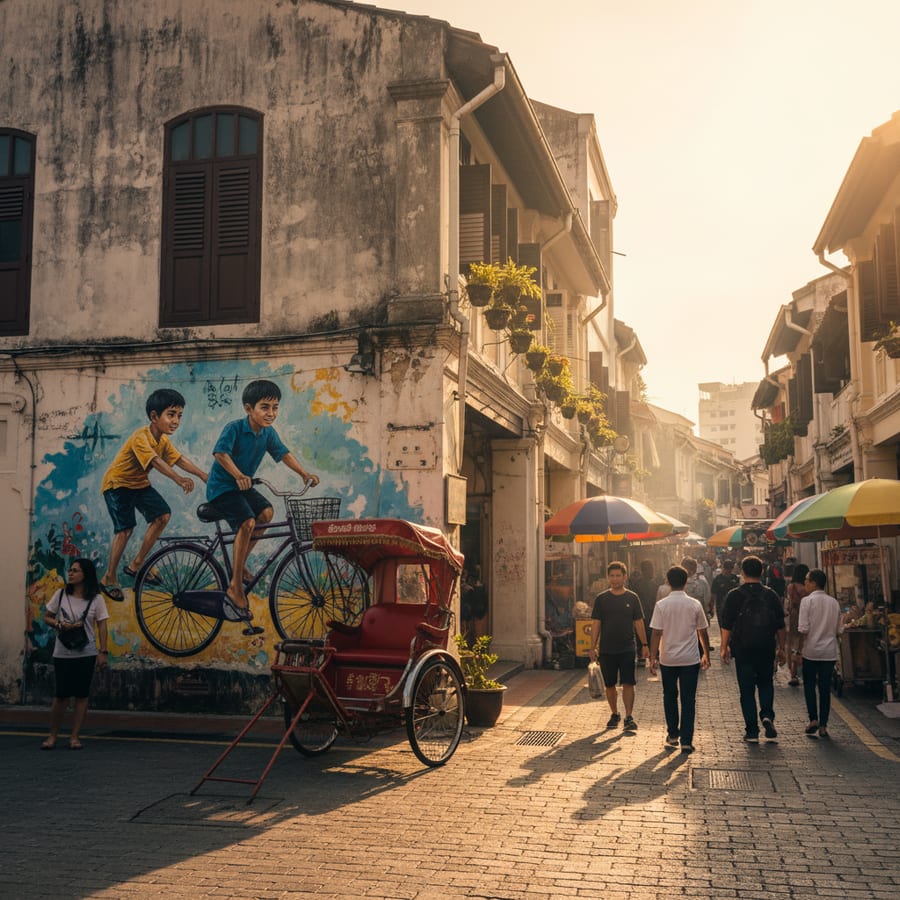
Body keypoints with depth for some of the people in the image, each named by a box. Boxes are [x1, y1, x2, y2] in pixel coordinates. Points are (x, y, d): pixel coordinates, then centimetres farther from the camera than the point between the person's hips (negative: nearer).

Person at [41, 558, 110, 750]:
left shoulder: (96, 598, -3)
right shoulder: (61, 594, 1)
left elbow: (101, 626, -2)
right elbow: (47, 617, 8)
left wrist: (103, 651, -8)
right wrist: (60, 624, -13)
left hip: (86, 654, -1)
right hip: (62, 653, 1)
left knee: (82, 695, 3)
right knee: (61, 694, 2)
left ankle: (75, 736, 10)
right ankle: (53, 735, 15)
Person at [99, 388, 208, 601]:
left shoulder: (163, 440, -2)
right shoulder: (141, 438, -29)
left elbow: (180, 459, -7)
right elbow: (155, 461, -44)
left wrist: (203, 475, -19)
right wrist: (178, 479, -58)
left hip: (139, 483, 8)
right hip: (118, 483, -8)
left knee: (163, 515, -9)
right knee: (125, 529, -14)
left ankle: (136, 564, 4)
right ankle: (109, 578, 1)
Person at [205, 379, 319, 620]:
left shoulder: (268, 433, 1)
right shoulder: (234, 428, -20)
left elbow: (284, 453, 7)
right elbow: (220, 452, -32)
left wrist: (304, 473, -5)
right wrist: (238, 475, -44)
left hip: (243, 486, 8)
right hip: (221, 487, -8)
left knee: (266, 512, -10)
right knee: (247, 522, -25)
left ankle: (240, 564, 9)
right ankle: (235, 589, -22)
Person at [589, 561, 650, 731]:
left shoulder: (632, 598, 3)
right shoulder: (601, 599, 3)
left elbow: (639, 623, 6)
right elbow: (595, 624, 4)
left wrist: (644, 645, 3)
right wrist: (593, 647, -1)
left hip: (627, 649, -1)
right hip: (606, 650, 1)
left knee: (628, 684, -7)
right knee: (610, 685, 9)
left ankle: (629, 718, -2)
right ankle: (614, 714, 26)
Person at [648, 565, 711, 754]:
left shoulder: (661, 605, -7)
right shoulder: (695, 604, -3)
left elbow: (656, 633, -9)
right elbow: (703, 631, 6)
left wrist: (652, 658, -2)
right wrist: (706, 654, 18)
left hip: (668, 659, 0)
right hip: (691, 659, 0)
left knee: (670, 697, 17)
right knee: (689, 700, 4)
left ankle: (672, 735, 23)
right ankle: (686, 741, 2)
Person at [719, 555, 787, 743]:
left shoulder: (734, 595, -5)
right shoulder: (771, 595, 1)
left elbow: (726, 625, -5)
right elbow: (780, 625, 5)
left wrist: (724, 647, 4)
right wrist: (781, 648, 13)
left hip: (743, 649, -2)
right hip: (766, 649, 2)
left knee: (747, 689, 4)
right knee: (766, 684, 20)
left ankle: (752, 732, 4)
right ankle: (767, 715, -3)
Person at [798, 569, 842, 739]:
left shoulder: (807, 600, -10)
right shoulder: (834, 602, 5)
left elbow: (803, 629, -13)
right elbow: (839, 629, 7)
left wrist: (800, 649, -3)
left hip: (811, 650, -3)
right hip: (830, 651, 4)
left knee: (809, 686, 11)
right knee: (825, 688, 8)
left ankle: (813, 719, 1)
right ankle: (823, 725, 8)